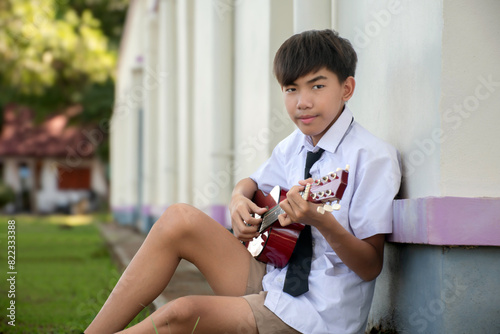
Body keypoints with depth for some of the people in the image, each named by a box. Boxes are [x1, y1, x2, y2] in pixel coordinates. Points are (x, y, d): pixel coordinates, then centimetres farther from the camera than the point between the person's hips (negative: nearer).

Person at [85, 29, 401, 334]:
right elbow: (252, 182, 27)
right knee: (180, 218, -9)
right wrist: (239, 200, 2)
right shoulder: (293, 146, 7)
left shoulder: (373, 156, -14)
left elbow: (371, 266, -14)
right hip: (273, 276, 7)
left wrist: (321, 221, -32)